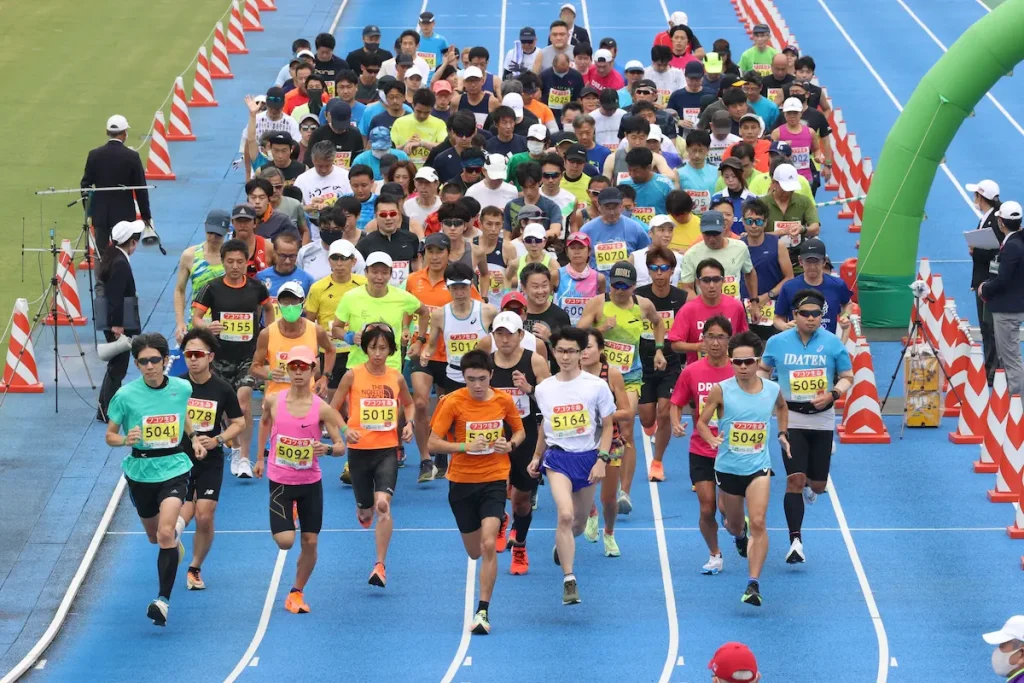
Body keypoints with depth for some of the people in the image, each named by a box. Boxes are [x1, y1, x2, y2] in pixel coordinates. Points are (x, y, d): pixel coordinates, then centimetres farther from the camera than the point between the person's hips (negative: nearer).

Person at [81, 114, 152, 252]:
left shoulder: (95, 155, -4)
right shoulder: (132, 156, -10)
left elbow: (86, 184, 1)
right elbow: (141, 188, -6)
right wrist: (146, 215, 3)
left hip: (101, 214, 2)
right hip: (124, 214, -2)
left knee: (100, 254, 5)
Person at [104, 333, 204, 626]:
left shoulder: (182, 388, -4)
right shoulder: (126, 395, -12)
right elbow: (110, 435, -4)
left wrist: (194, 437, 8)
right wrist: (126, 439, -25)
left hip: (174, 468, -1)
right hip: (141, 470, 1)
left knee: (165, 532, -21)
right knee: (154, 535, 20)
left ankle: (163, 599, -17)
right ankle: (175, 538, 59)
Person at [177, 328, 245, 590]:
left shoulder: (222, 389, -4)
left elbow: (239, 423, 4)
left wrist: (218, 440, -12)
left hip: (210, 462, 0)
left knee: (204, 517, -6)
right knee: (184, 515, -8)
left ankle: (195, 568, 13)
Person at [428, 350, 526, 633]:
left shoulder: (504, 400, -4)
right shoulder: (453, 402, -10)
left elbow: (520, 431, 13)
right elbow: (433, 443, -9)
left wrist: (510, 444, -10)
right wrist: (465, 446, -25)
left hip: (494, 480, -1)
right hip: (461, 481, 1)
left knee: (488, 545, -18)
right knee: (475, 552, 13)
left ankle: (483, 612, -13)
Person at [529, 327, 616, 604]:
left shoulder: (597, 386, -5)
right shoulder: (543, 389, 3)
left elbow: (608, 425, 0)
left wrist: (602, 459, -9)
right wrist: (537, 456, 16)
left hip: (588, 457, 1)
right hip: (557, 457, -1)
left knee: (579, 524, 12)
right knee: (565, 515, -22)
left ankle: (562, 544, 50)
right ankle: (569, 581, -20)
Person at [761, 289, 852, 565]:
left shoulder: (832, 343, -4)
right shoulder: (777, 343, -3)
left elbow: (847, 377, 3)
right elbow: (763, 369, 15)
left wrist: (833, 394, -16)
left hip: (822, 419, 1)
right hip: (791, 418, -1)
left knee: (818, 485, 8)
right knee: (795, 479, -14)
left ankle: (809, 487, 48)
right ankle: (795, 540, -12)